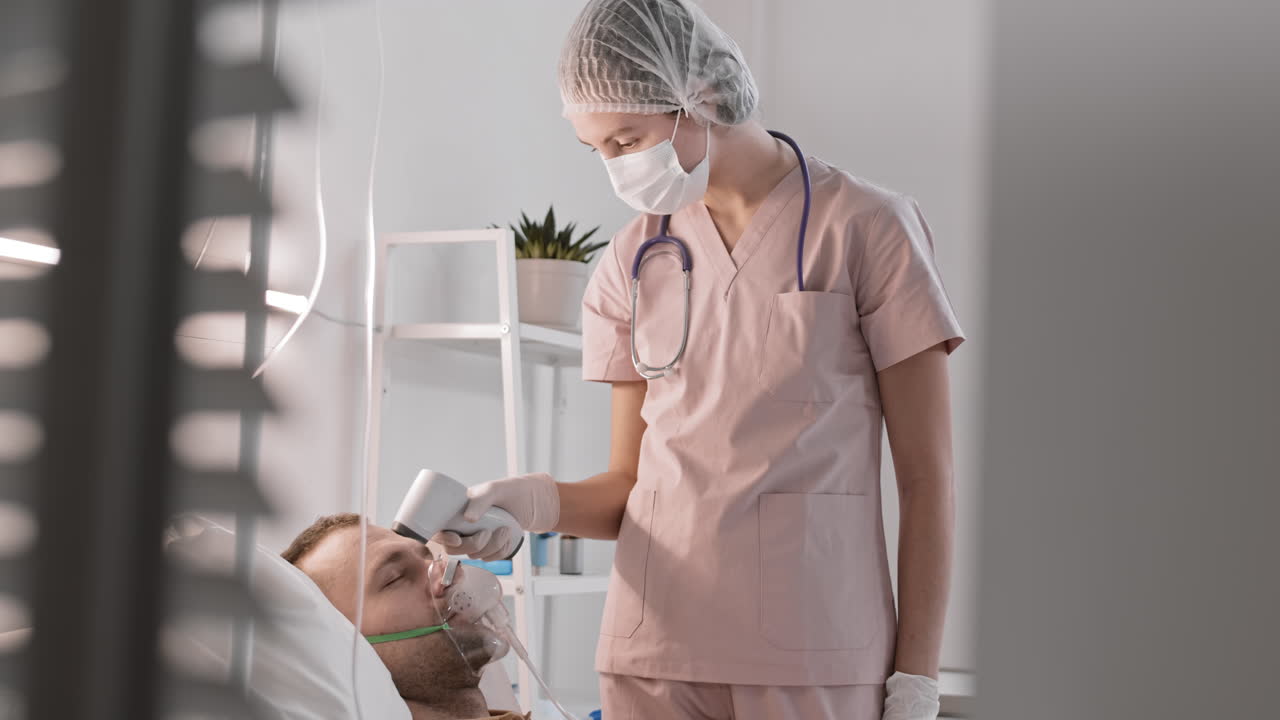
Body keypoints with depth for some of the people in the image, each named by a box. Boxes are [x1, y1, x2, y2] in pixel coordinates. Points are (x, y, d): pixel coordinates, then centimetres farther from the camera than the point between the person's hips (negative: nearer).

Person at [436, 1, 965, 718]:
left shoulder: (865, 228, -3)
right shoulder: (635, 260, 10)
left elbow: (928, 482, -4)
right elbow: (631, 484, 11)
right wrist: (535, 502, -10)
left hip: (814, 658, -3)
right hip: (656, 649, 4)